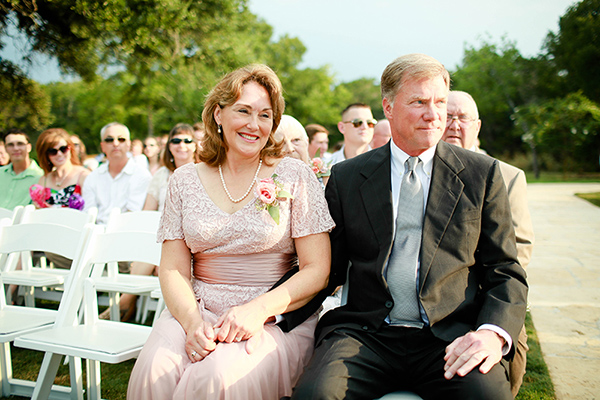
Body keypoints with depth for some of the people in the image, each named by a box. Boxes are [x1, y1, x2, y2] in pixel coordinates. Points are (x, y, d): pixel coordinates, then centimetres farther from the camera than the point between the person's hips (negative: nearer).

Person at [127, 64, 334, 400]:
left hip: (276, 319, -2)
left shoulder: (294, 176, 0)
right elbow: (173, 270, 5)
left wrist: (258, 309, -18)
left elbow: (317, 270, -3)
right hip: (197, 311, 2)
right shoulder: (185, 181, 8)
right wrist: (193, 322, -15)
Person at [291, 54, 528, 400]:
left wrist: (494, 333, -12)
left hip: (449, 339, 1)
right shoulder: (346, 177, 9)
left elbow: (506, 272, 7)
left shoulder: (482, 173, 8)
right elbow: (330, 268, 12)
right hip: (364, 333, 0)